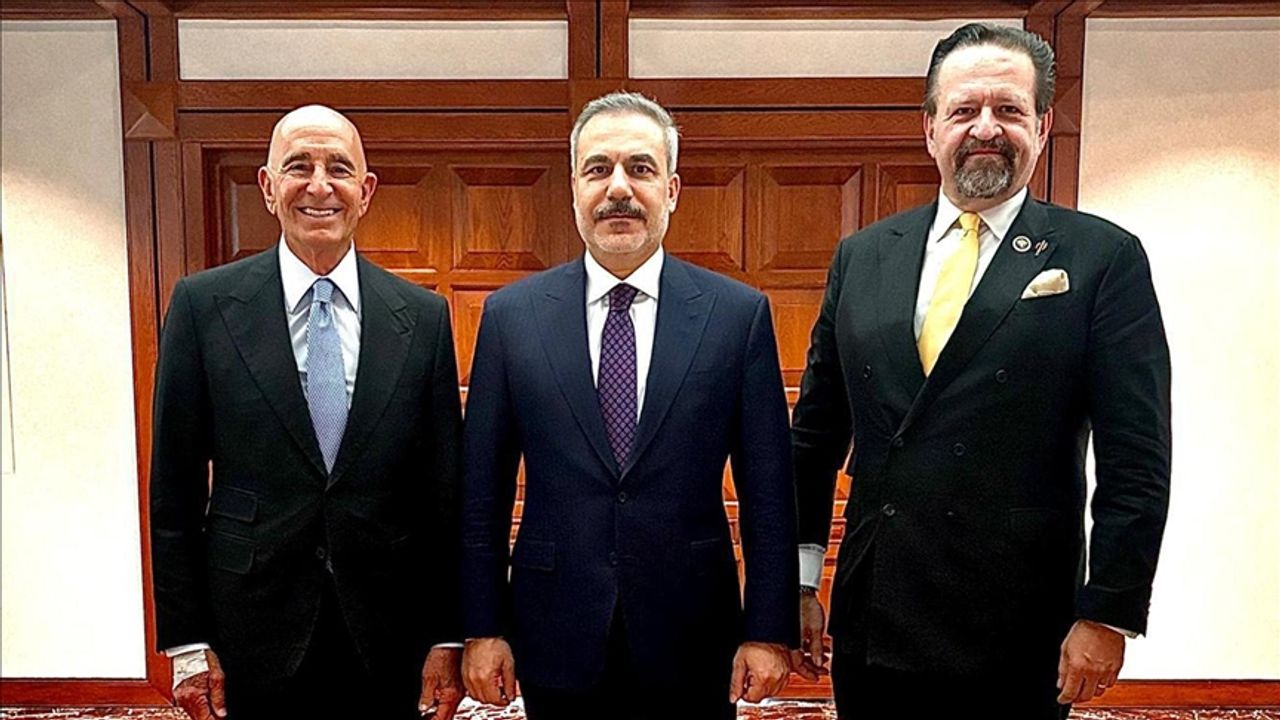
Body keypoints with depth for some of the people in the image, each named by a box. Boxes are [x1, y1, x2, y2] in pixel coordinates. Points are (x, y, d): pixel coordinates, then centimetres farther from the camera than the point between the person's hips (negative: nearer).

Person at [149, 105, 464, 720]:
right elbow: (175, 484, -1)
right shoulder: (203, 304, -3)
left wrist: (449, 638, 0)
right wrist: (186, 642, -2)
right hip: (254, 638, -1)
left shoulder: (423, 316, -1)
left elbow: (444, 489, 0)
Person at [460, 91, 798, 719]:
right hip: (556, 641, 1)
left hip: (691, 643, 0)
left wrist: (769, 631, -3)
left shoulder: (739, 312, -4)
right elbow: (483, 491, 1)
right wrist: (482, 627, 1)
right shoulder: (511, 315, -2)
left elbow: (767, 491, -3)